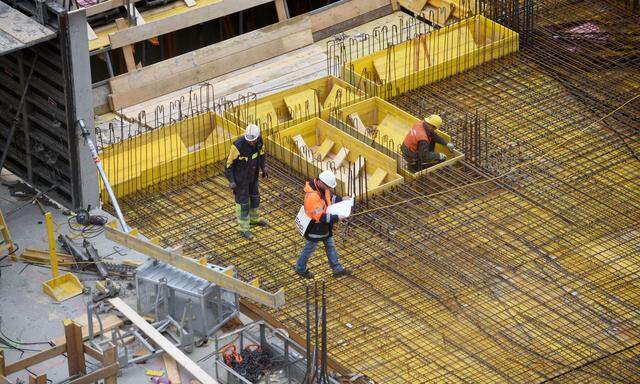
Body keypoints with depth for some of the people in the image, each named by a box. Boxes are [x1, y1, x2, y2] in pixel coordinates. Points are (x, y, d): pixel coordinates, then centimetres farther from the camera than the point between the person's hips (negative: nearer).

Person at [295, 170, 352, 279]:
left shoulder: (322, 187, -11)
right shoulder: (312, 196, -38)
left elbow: (329, 197, 11)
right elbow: (320, 217, -34)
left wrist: (341, 199, -4)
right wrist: (336, 218, -31)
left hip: (325, 225, 8)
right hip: (315, 227, -8)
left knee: (330, 246, 20)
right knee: (309, 248, 15)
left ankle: (337, 269, 35)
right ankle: (300, 269, 39)